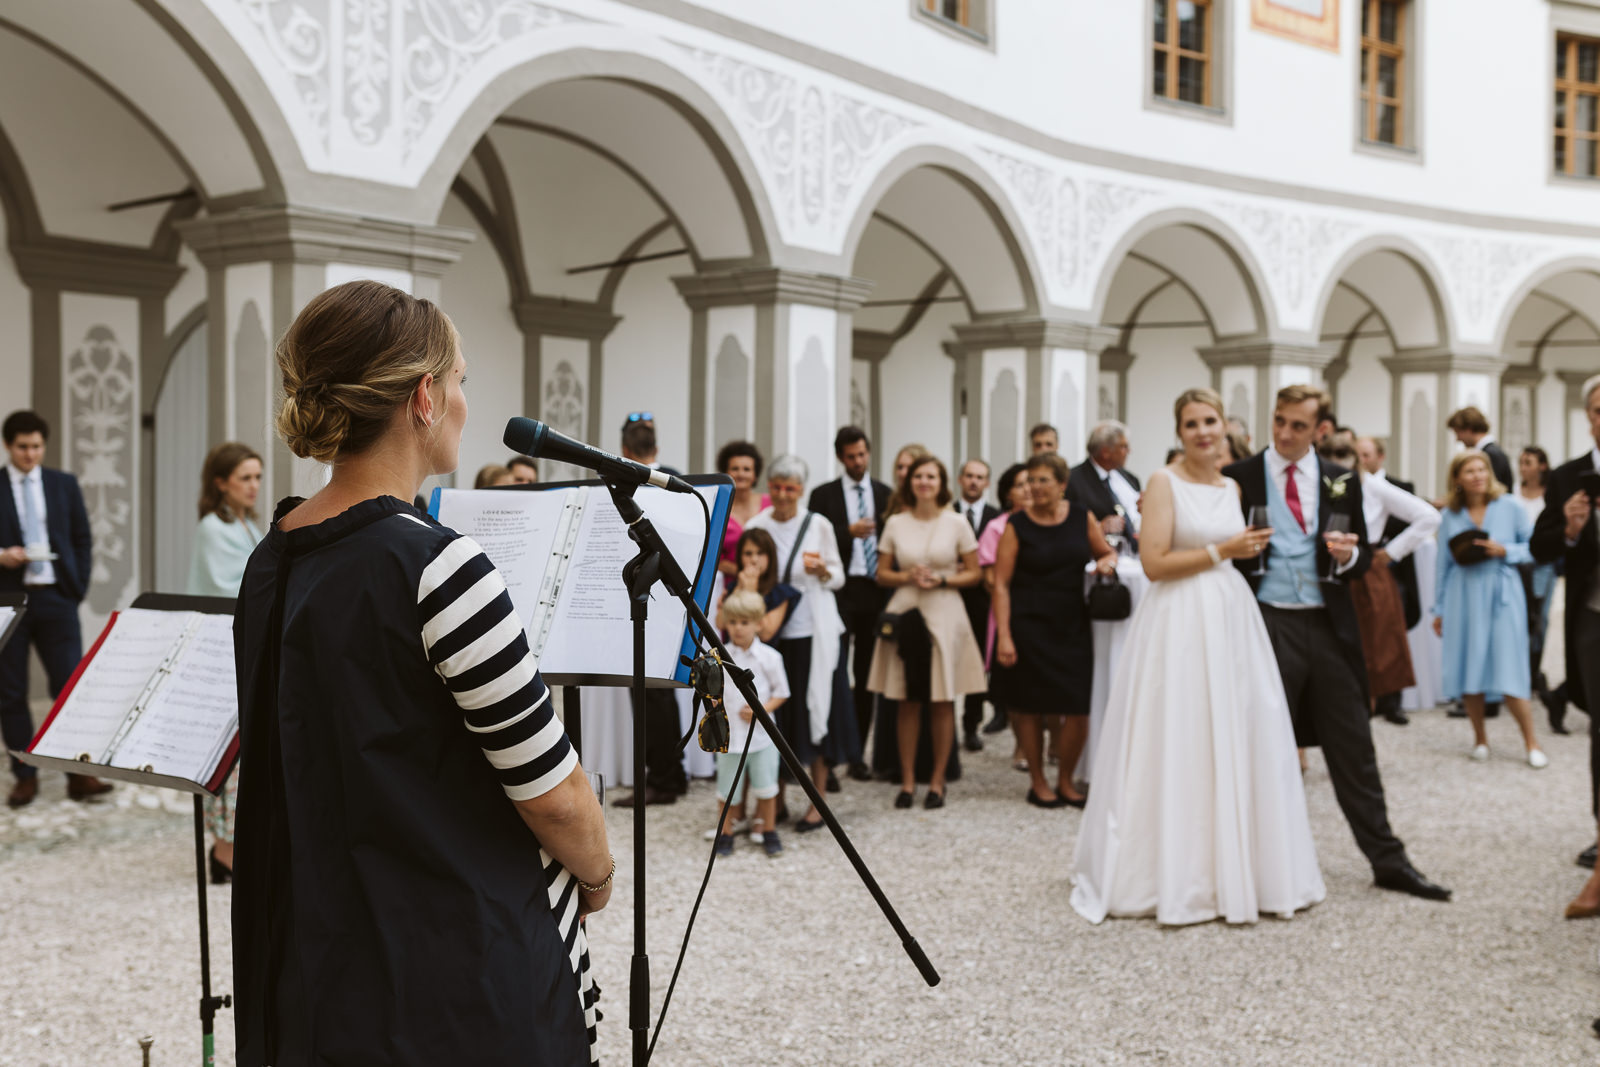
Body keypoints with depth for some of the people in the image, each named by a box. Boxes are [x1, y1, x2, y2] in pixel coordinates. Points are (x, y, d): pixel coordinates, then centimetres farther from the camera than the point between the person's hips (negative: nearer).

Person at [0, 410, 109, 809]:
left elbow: (83, 539, 12)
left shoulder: (65, 484, 10)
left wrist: (79, 588, 4)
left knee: (70, 684, -4)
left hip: (55, 597, 1)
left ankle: (78, 774, 0)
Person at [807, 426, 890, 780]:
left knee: (866, 677, 7)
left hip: (876, 591, 3)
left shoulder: (886, 495, 10)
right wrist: (849, 532, -19)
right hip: (839, 591, -2)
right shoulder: (823, 495, 4)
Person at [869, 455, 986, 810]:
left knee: (942, 701, 2)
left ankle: (937, 781, 11)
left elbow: (974, 574, 4)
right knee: (908, 702, 3)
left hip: (944, 616, -1)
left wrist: (941, 580, -11)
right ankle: (907, 781, 11)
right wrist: (907, 577, -9)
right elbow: (882, 574, 10)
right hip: (904, 613, 1)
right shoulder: (895, 523, 6)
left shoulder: (957, 523, 2)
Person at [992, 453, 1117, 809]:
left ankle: (1066, 782, 21)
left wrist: (1107, 561, -5)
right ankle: (1038, 783, 22)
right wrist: (1003, 636, -14)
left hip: (1073, 626, 2)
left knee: (1079, 710, 1)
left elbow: (1107, 552, 20)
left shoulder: (1082, 518, 5)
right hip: (1029, 627, -2)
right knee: (1029, 708, 4)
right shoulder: (1017, 525, -3)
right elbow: (1001, 583, -6)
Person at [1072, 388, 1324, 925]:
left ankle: (1236, 870, 19)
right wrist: (1221, 550, -13)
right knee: (1178, 747, -2)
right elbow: (1154, 563, -14)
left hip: (1231, 619, 6)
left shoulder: (1233, 487, 13)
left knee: (1236, 743, 8)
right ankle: (1175, 876, 8)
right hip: (1179, 623, -6)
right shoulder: (1164, 482, -6)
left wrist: (1250, 549, 7)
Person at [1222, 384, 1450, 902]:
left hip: (1329, 627, 2)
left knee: (1354, 750, 7)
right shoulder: (1239, 478, 1)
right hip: (1267, 625, -2)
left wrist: (1348, 556, -10)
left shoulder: (1340, 482, 8)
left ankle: (1388, 860, 14)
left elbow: (1362, 559, 12)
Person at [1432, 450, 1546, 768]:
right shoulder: (1450, 515, 5)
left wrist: (1504, 551, -13)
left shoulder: (1509, 507, 0)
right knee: (1468, 670, 3)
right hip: (1464, 599, 2)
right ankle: (1480, 738, 19)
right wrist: (1439, 610, 14)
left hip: (1502, 598, -2)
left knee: (1509, 672, -6)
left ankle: (1531, 742, 7)